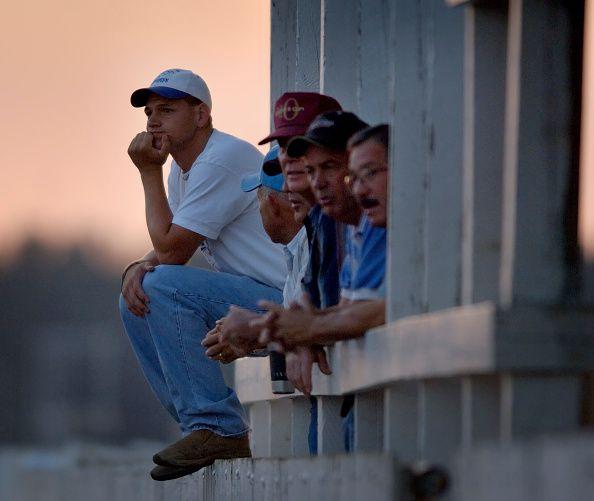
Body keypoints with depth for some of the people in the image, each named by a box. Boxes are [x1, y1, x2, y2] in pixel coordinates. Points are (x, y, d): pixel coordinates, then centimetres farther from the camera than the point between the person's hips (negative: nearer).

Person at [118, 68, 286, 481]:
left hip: (286, 300, -10)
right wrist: (137, 268, -10)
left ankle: (219, 427, -20)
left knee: (163, 287, -23)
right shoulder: (183, 168, 15)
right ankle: (206, 430, 6)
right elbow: (166, 248, 14)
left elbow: (171, 250, -18)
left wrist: (150, 172, -10)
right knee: (137, 301, 8)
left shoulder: (221, 161, -18)